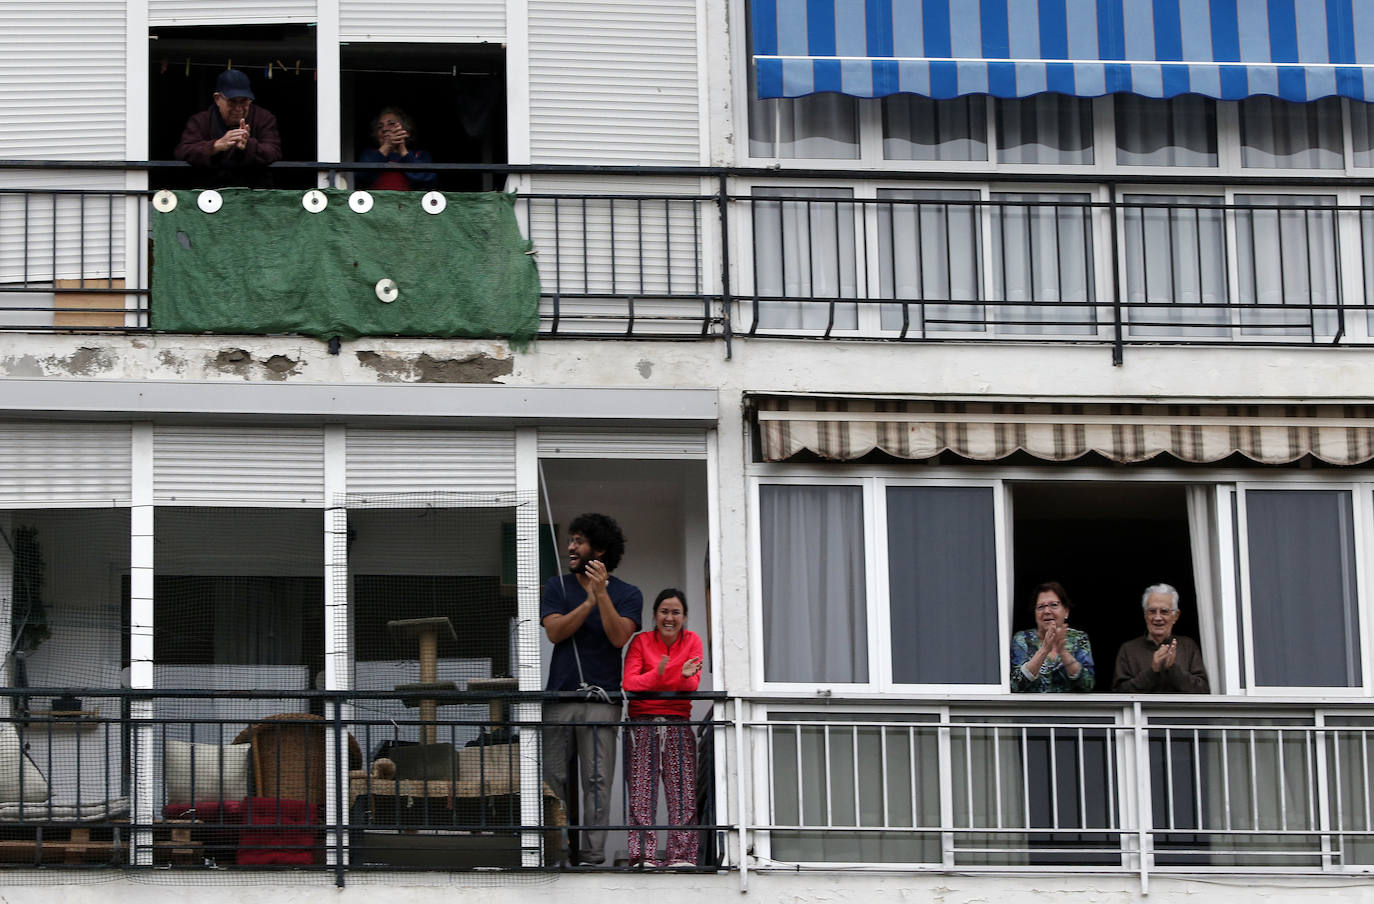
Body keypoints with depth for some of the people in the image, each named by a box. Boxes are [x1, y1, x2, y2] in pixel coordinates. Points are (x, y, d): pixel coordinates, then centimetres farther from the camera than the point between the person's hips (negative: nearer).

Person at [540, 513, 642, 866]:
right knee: (550, 775, -2)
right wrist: (589, 602, -14)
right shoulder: (557, 586, 12)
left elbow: (619, 637, -10)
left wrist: (603, 594, -18)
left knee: (597, 780, -4)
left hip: (601, 699, -2)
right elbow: (554, 631, -3)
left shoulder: (627, 594, 6)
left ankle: (592, 853, -2)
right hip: (559, 696, 2)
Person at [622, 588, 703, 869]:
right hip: (643, 722, -2)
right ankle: (643, 854, -11)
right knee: (642, 790, -8)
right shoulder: (641, 641, 1)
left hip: (678, 723, 2)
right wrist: (658, 674, -27)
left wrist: (686, 676, -26)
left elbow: (692, 687, -3)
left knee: (682, 792, -5)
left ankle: (682, 854, -5)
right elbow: (629, 683, -10)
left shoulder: (692, 641, 6)